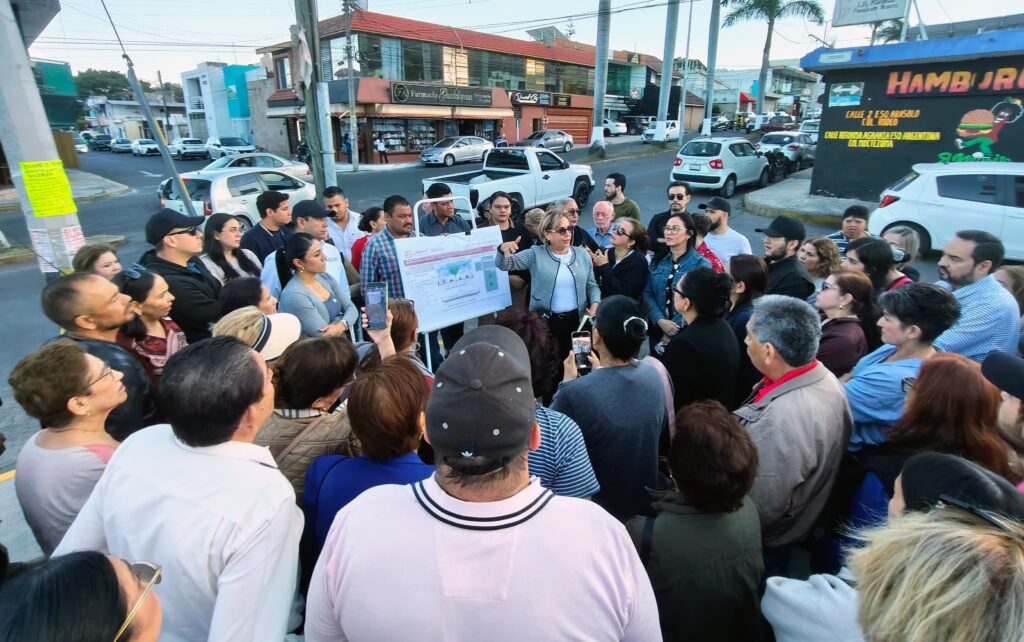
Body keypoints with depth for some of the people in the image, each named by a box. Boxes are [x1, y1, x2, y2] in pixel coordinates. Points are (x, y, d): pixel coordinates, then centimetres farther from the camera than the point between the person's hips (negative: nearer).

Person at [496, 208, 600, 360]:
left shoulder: (582, 254, 7)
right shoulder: (536, 254, -2)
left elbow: (591, 285, 13)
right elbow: (504, 264, -10)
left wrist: (595, 302, -6)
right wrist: (503, 250, -32)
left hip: (577, 320, 3)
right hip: (544, 322, -2)